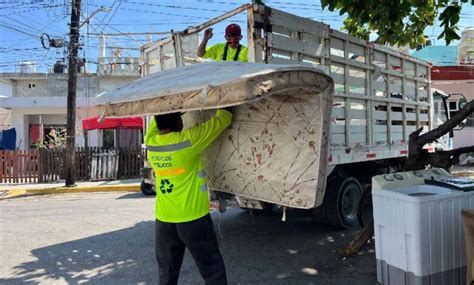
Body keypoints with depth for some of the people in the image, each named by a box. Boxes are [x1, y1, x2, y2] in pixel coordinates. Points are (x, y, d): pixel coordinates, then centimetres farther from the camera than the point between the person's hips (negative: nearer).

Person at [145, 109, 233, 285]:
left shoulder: (150, 143, -3)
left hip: (163, 220, 5)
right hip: (192, 219, -5)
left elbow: (157, 120, 18)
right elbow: (223, 119, -8)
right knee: (213, 271, 9)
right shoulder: (189, 140, -16)